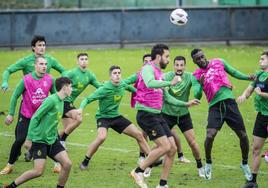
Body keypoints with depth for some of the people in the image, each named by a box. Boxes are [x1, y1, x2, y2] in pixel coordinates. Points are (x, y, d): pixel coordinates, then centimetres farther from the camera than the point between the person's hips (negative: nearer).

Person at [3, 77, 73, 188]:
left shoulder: (61, 102, 9)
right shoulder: (51, 100, -17)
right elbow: (35, 118, -17)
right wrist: (29, 138, -17)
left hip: (52, 141, 8)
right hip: (40, 140, -8)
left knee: (67, 164, -6)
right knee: (38, 171, -13)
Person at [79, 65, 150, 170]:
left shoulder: (122, 85, -5)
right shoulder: (105, 89, -23)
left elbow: (130, 88, 22)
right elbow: (88, 99, -23)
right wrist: (80, 109, -39)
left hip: (116, 116, 6)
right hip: (103, 117, -6)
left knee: (139, 135, 2)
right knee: (102, 137, -34)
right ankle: (85, 161, -15)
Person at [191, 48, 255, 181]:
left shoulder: (219, 62, 8)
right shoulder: (196, 75, 4)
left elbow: (234, 72, 19)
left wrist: (248, 77, 5)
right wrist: (200, 84, -20)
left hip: (229, 102, 2)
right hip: (215, 106, -2)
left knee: (243, 136, 1)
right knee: (210, 136, -20)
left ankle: (245, 164, 24)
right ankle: (208, 163, 5)